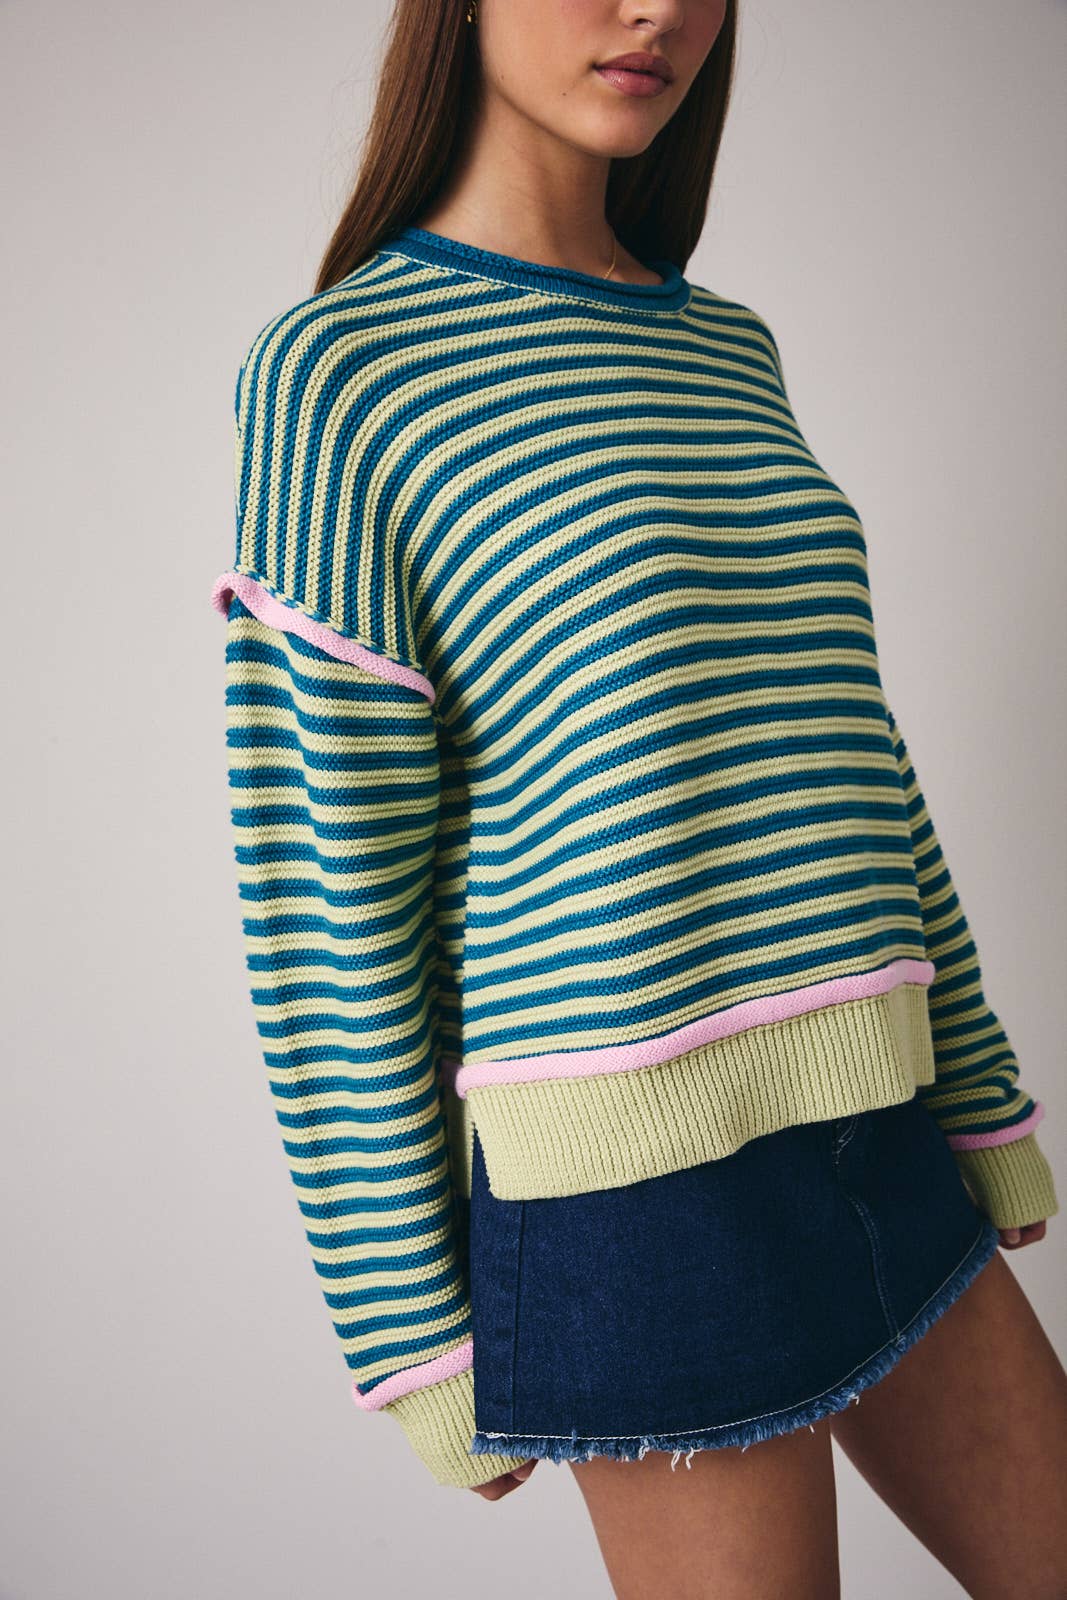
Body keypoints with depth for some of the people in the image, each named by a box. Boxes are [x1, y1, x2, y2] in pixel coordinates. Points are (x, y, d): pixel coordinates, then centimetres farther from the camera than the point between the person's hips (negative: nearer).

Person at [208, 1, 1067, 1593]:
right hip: (644, 1197, -7)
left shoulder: (731, 349, 11)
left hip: (873, 1144, 7)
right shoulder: (337, 370, -10)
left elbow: (856, 757, 13)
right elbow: (328, 887, -10)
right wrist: (416, 1337, -7)